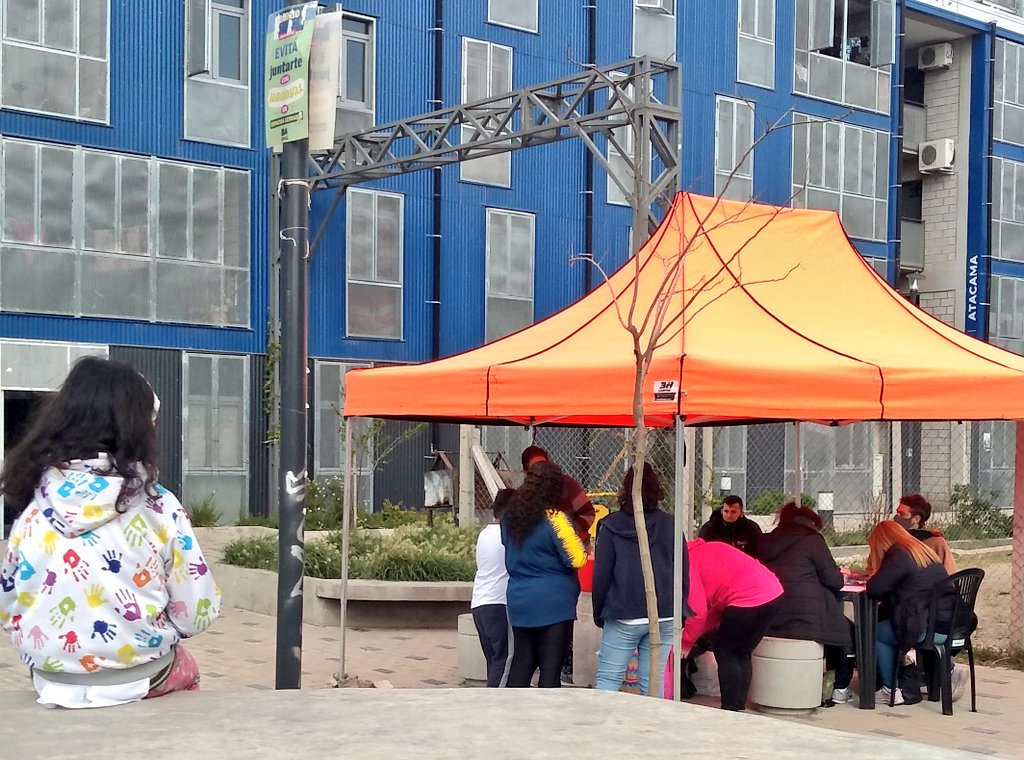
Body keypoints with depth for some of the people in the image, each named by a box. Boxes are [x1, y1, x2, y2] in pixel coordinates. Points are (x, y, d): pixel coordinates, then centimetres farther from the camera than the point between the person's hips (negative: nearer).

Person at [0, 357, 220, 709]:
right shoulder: (158, 507, -15)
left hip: (52, 679, 3)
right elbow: (195, 615, -11)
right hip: (140, 676, -3)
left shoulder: (33, 509, -7)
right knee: (184, 670, 32)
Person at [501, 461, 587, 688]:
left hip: (519, 601, 6)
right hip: (553, 604, -6)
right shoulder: (553, 519, -15)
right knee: (550, 667, -1)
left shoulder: (510, 517, 7)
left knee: (521, 663, 14)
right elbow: (577, 559, -15)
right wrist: (583, 543, 3)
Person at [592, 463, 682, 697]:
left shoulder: (611, 526, -3)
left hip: (623, 617, -2)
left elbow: (601, 574, -2)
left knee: (608, 679, 2)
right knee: (653, 682, 5)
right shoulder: (670, 525, 4)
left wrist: (598, 612, 9)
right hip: (664, 617, 3)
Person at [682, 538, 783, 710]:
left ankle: (731, 711, 8)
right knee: (741, 654, 19)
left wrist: (685, 643, 4)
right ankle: (739, 708, 22)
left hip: (750, 599, -9)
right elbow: (719, 605, 21)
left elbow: (698, 612, -9)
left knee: (725, 653, 7)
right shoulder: (703, 551, 24)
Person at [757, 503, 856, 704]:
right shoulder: (812, 540, -5)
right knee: (848, 630, 25)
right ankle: (840, 688, 22)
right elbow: (835, 581, -4)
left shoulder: (765, 542, 11)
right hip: (806, 620, -6)